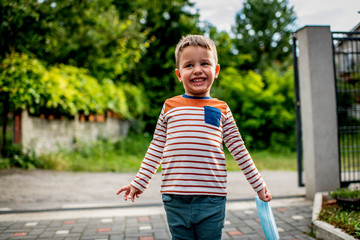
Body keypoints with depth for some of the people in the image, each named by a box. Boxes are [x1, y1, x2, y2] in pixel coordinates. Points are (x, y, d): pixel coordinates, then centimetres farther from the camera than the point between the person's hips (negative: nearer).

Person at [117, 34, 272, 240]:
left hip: (212, 200, 0)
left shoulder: (221, 110, 7)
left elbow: (239, 151, 11)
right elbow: (156, 150, 12)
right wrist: (139, 182, 12)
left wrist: (259, 185, 15)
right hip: (176, 200, 1)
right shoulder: (170, 107, 7)